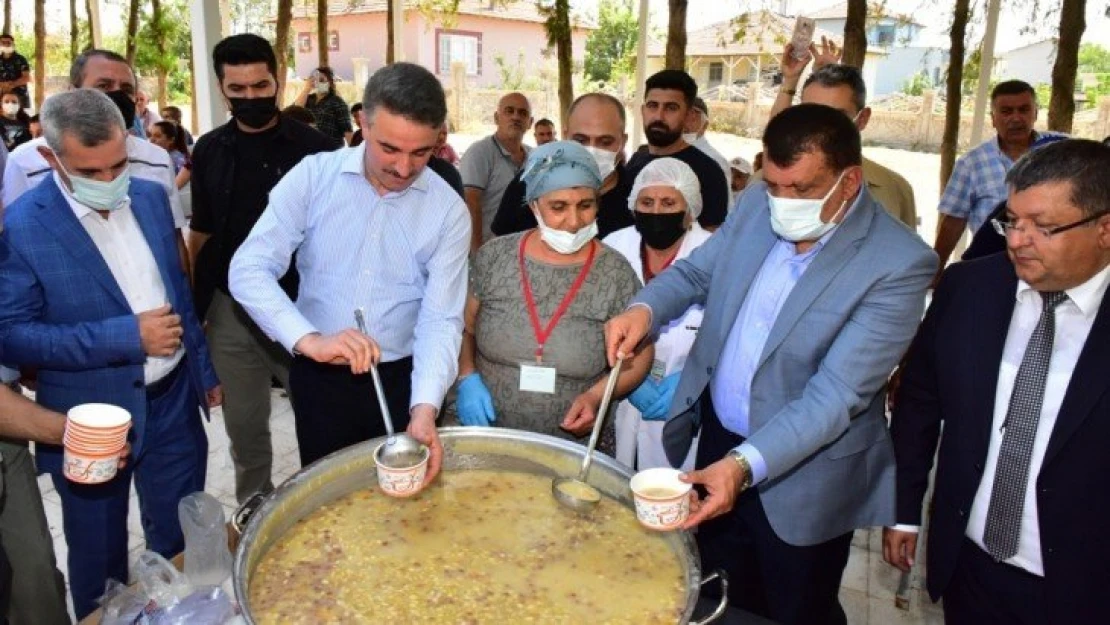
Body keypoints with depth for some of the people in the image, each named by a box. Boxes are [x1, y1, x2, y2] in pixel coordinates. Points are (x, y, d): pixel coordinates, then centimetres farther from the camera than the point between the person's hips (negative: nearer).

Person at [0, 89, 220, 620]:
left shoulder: (152, 197, 1)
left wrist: (204, 372, 12)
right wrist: (127, 335, -23)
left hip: (173, 402, 4)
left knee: (181, 546, 19)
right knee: (99, 561, 16)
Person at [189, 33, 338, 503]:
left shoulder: (315, 148, -6)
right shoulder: (209, 150, 6)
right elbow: (200, 233, 12)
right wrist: (191, 304, 7)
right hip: (231, 311, 3)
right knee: (243, 425, 15)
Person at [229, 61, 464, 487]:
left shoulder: (449, 210, -9)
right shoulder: (312, 177, -9)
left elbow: (441, 319, -13)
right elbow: (249, 270, -15)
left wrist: (424, 408, -30)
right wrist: (309, 339, -32)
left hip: (402, 379, 0)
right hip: (319, 377, 0)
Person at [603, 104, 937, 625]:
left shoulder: (899, 263, -24)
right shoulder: (757, 207, -6)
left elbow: (837, 393, -28)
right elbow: (696, 271, 7)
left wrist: (746, 465, -40)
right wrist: (644, 308, -16)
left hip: (802, 474, -5)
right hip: (718, 437, 5)